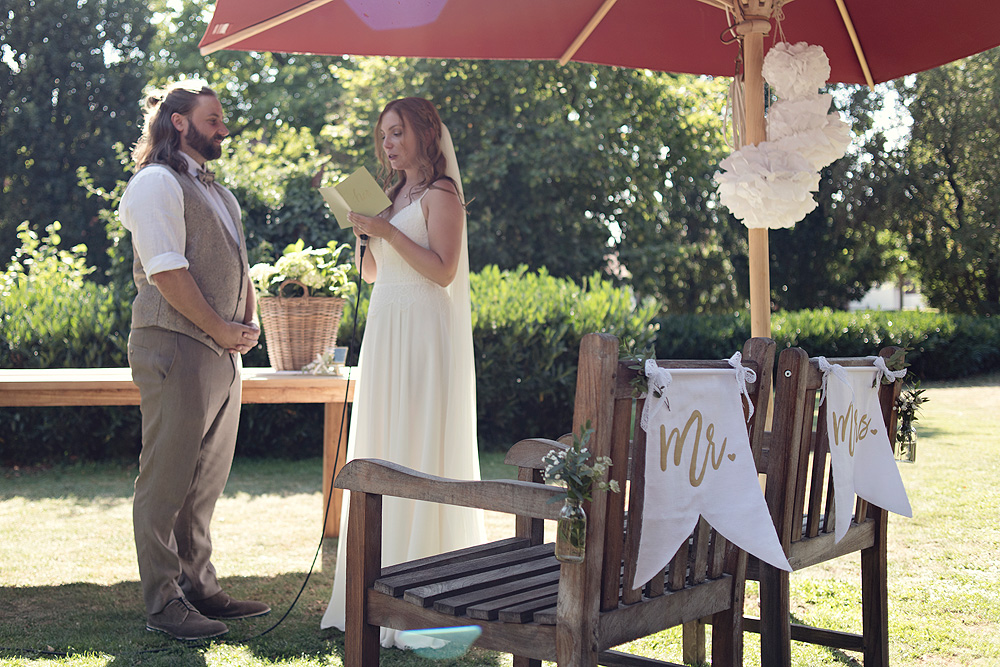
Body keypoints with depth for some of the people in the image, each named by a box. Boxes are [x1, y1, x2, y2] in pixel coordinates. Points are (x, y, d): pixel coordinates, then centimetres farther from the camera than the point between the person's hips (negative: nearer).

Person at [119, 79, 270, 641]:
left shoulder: (219, 193, 23)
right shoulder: (157, 183, -7)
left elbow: (240, 266, 24)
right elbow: (167, 271, -16)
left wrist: (248, 323, 7)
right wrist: (221, 330, -14)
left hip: (224, 353, 9)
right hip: (176, 349, -9)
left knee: (207, 481, 13)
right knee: (166, 480, -3)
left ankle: (199, 587, 23)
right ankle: (164, 604, 4)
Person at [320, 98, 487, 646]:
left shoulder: (441, 194, -5)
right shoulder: (393, 194, 19)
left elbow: (443, 270, -15)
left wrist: (388, 231, -17)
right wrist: (364, 227, 5)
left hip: (424, 332, -8)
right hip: (384, 331, 8)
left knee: (420, 456, -7)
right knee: (380, 452, 8)